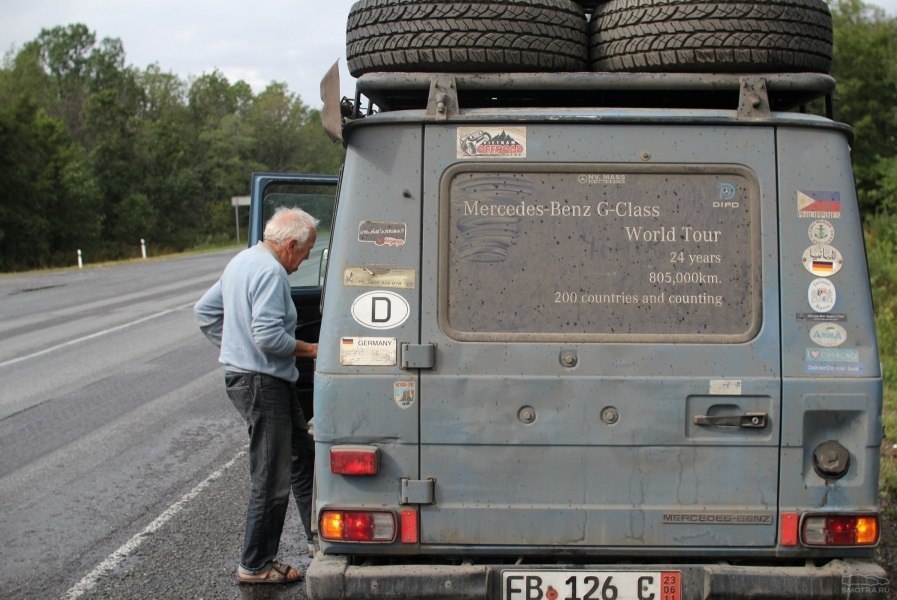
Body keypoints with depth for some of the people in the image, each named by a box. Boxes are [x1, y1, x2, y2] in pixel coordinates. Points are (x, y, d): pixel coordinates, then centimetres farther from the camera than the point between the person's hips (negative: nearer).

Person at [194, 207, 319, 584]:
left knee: (301, 455, 19)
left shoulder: (242, 261, 13)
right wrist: (309, 350, -14)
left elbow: (205, 311, 20)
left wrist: (233, 347, 20)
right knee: (271, 478, -3)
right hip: (262, 383, -11)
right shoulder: (270, 272, -20)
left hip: (242, 373, 11)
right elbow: (269, 336, -28)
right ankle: (256, 565, 6)